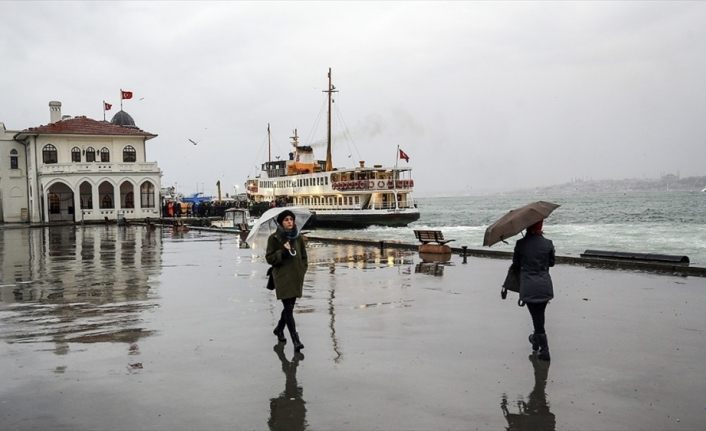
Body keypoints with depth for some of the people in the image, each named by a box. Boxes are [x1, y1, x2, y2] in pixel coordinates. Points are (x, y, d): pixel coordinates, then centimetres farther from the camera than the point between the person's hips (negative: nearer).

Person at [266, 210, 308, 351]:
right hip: (282, 277, -5)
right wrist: (283, 252, -19)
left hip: (296, 277, 5)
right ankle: (296, 340, -11)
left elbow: (303, 256, 18)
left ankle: (279, 329, 39)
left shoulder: (298, 237, 9)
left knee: (289, 306, 14)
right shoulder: (274, 238, -4)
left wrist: (302, 270, 7)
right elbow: (269, 258, -6)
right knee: (288, 308, -10)